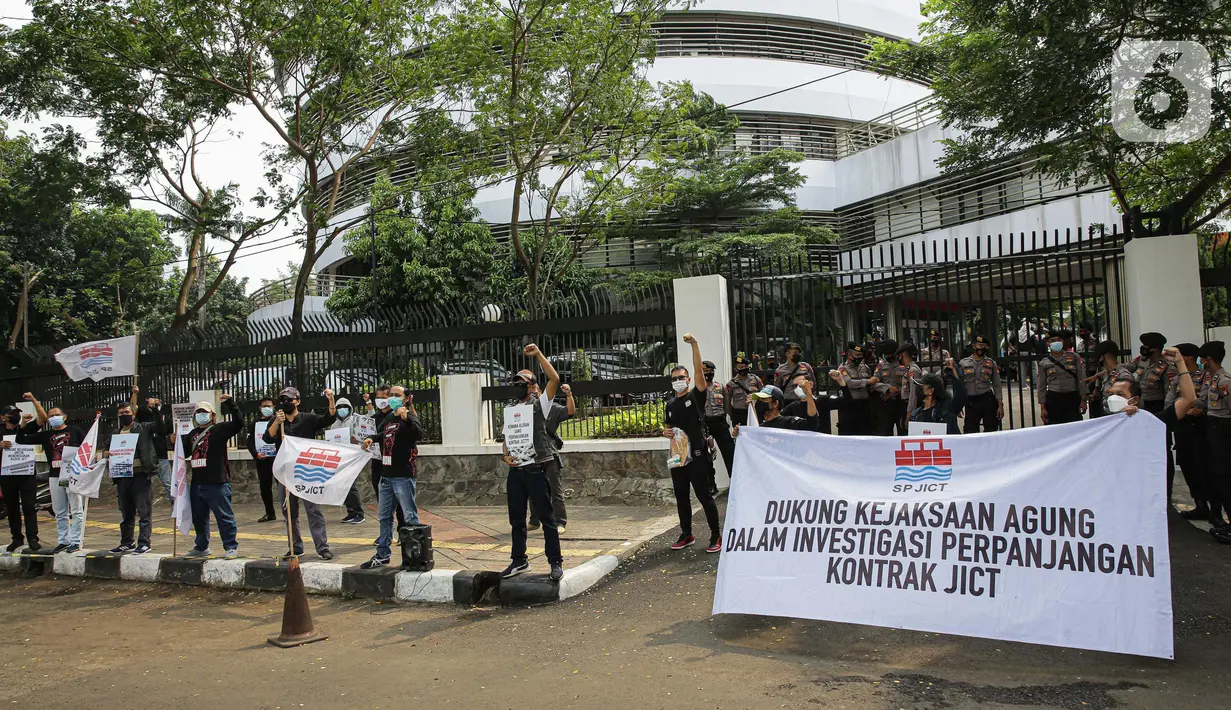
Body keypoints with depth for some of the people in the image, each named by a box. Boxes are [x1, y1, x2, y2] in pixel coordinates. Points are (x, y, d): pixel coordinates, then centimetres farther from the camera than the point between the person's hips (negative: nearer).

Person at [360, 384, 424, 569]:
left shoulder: (410, 417, -8)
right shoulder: (388, 417, 15)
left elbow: (419, 434, -29)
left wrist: (406, 418, -41)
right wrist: (371, 439, 17)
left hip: (404, 476, -8)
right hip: (386, 475, 9)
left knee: (410, 516, -5)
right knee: (384, 516, 15)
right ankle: (382, 555, 25)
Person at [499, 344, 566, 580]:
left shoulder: (540, 403, -2)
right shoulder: (510, 408, 15)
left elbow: (554, 379, -16)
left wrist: (538, 354, -18)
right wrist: (506, 455, 2)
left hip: (536, 469, -6)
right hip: (515, 470, 6)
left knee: (546, 517, 0)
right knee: (516, 519, 13)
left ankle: (556, 562, 8)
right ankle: (519, 560, 25)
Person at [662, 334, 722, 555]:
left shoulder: (696, 396, -3)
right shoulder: (671, 404, 13)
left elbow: (699, 370, -18)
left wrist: (694, 345, -28)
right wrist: (666, 433, -1)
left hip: (697, 455, -6)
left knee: (704, 496, -4)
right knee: (681, 497, 12)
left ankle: (716, 535, 7)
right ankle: (686, 534, 24)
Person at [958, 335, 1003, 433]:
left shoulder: (991, 363, 7)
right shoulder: (963, 363, 6)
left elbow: (997, 386, 5)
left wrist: (1000, 405, -2)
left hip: (988, 401, 0)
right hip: (971, 402, 0)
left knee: (991, 430, 3)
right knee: (970, 431, 0)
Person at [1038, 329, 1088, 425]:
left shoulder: (1074, 357, 5)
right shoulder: (1044, 363, 3)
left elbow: (1081, 380, 5)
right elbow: (1042, 387, 4)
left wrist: (1083, 400, -1)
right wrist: (1042, 408, -1)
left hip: (1073, 399, 0)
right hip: (1053, 400, 0)